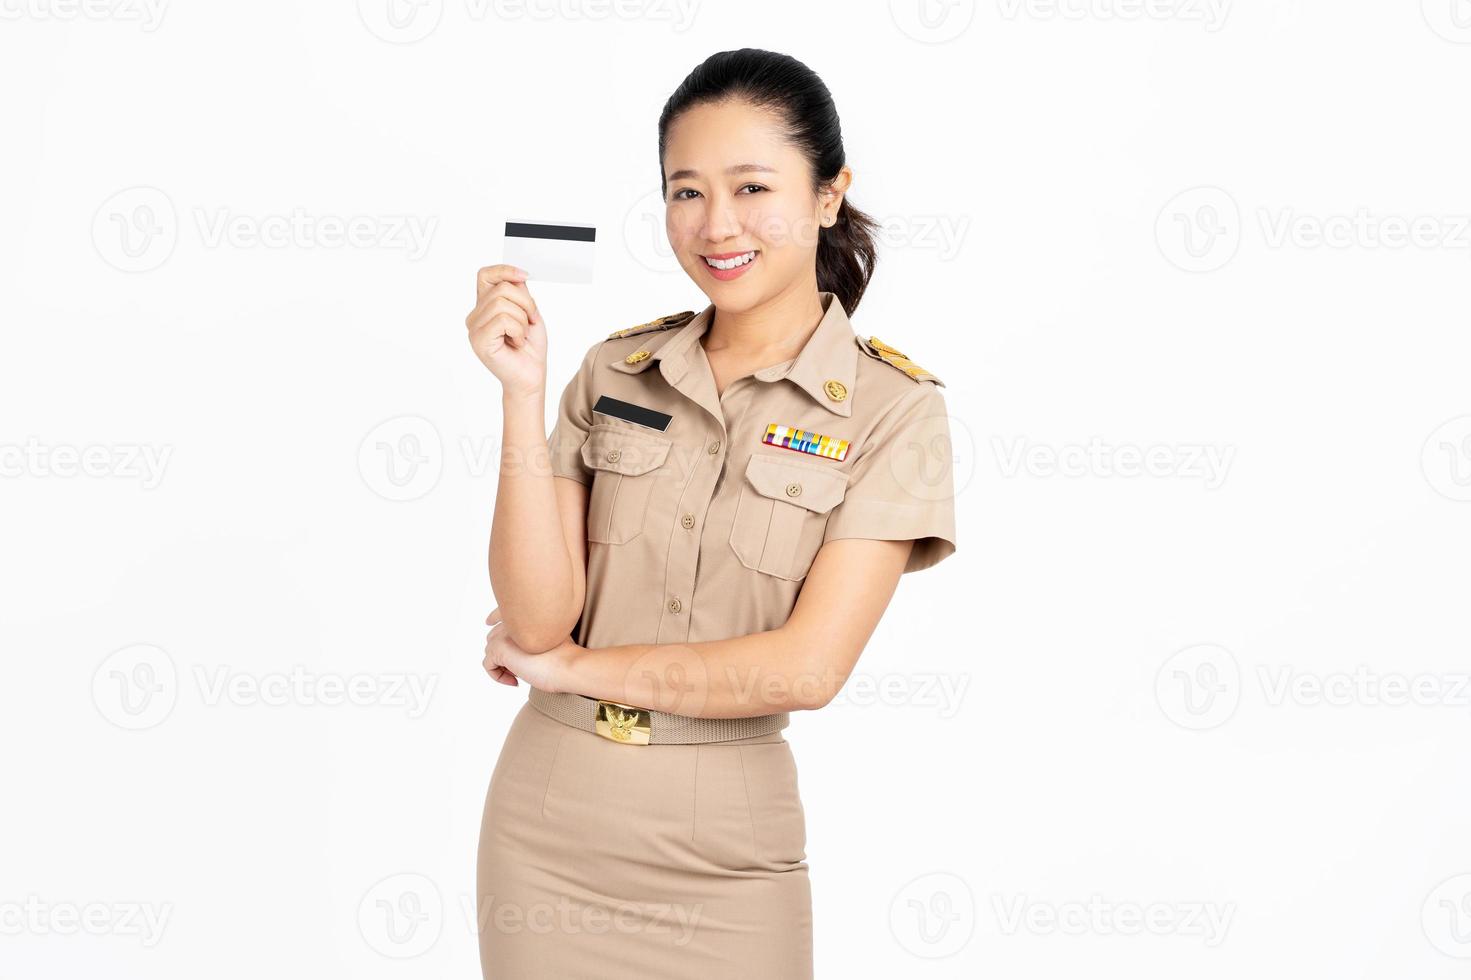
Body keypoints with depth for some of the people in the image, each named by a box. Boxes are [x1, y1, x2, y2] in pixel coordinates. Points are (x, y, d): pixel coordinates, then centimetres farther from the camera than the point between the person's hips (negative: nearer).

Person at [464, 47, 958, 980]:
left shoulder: (890, 407, -8)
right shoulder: (615, 372, 1)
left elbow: (805, 667, -16)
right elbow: (538, 619, -6)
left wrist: (572, 665, -7)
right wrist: (524, 392, -14)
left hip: (723, 842, -2)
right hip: (546, 816, 3)